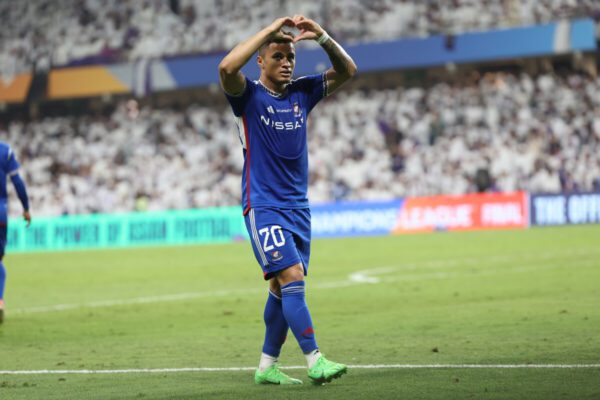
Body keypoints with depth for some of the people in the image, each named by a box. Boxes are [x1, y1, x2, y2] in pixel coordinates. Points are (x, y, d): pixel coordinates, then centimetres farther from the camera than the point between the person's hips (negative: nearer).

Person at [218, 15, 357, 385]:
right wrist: (269, 30, -24)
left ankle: (267, 366, 17)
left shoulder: (302, 92, 9)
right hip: (263, 206, -6)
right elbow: (227, 68, -27)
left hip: (298, 207, 6)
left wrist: (321, 36, -10)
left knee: (283, 289, 8)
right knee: (292, 278, -17)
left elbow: (347, 70, 6)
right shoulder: (248, 95, -6)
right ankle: (315, 361, -20)